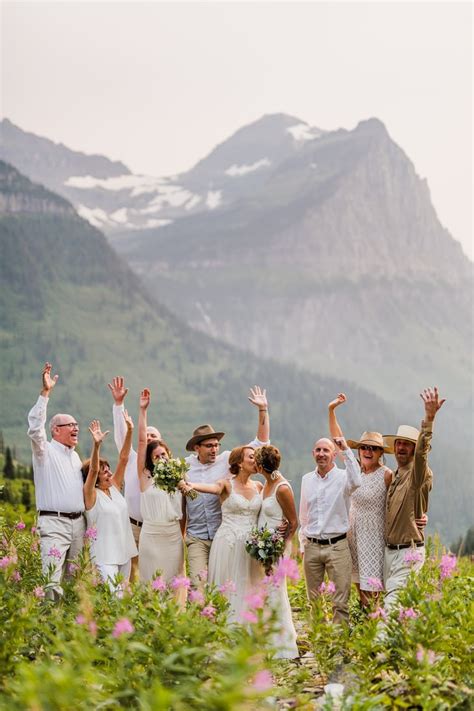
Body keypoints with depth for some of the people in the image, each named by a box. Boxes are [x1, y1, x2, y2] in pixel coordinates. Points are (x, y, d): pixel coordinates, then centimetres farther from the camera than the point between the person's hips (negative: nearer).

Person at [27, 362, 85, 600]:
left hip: (78, 522, 7)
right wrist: (45, 393, -24)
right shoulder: (44, 451, -2)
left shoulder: (75, 455, 21)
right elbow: (35, 428, -19)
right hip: (54, 522, -7)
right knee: (52, 577, -17)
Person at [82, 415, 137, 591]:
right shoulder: (91, 495, -6)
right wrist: (96, 445, -36)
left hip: (124, 553, 7)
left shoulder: (115, 488, 9)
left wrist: (129, 431, -2)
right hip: (104, 557, -7)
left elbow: (123, 458, 4)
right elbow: (93, 470, -22)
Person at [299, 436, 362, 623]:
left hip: (337, 545, -5)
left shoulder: (343, 477, -4)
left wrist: (346, 451, -25)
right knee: (314, 600, 10)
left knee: (340, 601, -5)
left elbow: (356, 482, -29)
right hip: (312, 546, 5)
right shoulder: (307, 479, 12)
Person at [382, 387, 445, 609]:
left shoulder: (418, 474, -10)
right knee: (390, 597, 10)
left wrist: (429, 418, -43)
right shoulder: (394, 477, 15)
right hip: (389, 550, 8)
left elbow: (422, 452, -30)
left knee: (392, 604, -16)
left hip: (408, 552, -8)